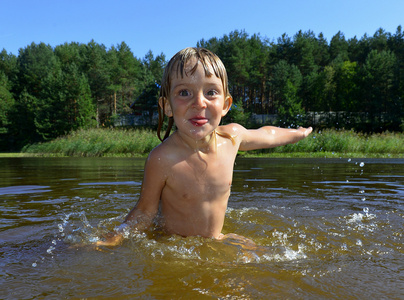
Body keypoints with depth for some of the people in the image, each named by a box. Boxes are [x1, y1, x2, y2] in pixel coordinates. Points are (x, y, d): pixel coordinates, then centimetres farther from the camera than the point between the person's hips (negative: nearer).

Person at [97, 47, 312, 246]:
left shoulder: (233, 136, -12)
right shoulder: (162, 159, -26)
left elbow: (265, 135, 12)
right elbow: (145, 211, -12)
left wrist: (297, 133, 29)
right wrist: (113, 240, -26)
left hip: (217, 242, 4)